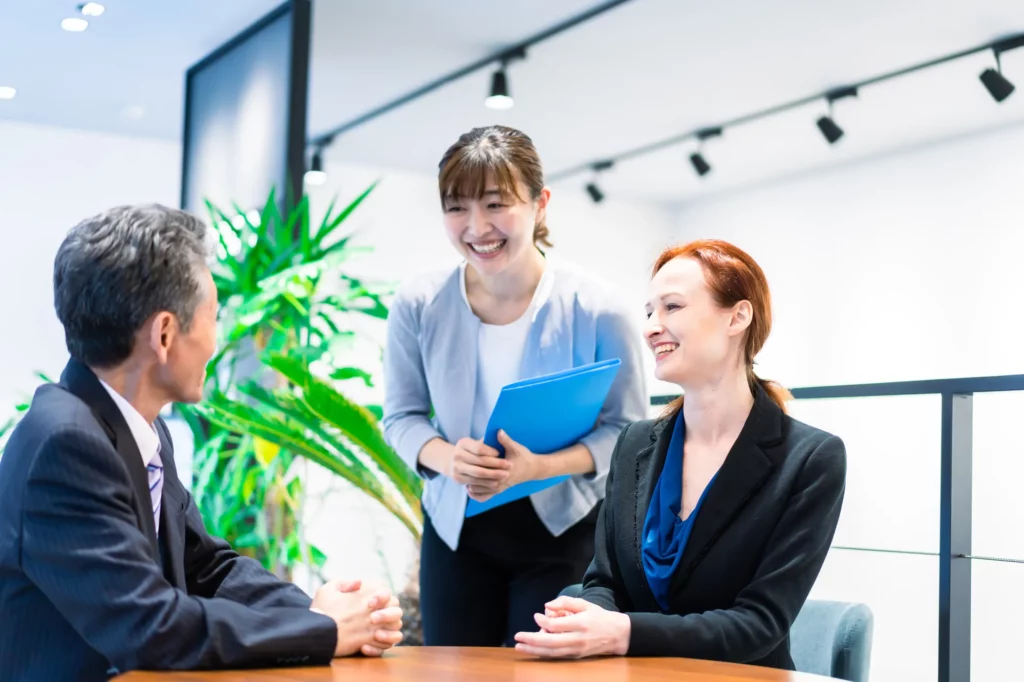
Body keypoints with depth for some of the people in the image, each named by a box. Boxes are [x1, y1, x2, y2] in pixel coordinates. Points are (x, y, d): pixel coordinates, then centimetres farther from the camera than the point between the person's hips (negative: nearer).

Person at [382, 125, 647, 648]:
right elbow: (402, 416, 0)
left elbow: (626, 428, -10)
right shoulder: (417, 305, -10)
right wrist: (445, 458, -24)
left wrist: (539, 467, -28)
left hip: (563, 531, -2)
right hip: (456, 528, 3)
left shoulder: (595, 310, -17)